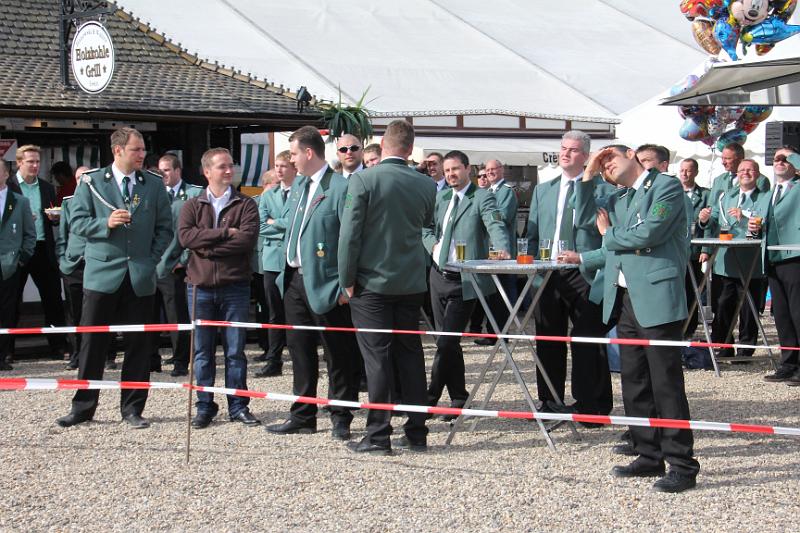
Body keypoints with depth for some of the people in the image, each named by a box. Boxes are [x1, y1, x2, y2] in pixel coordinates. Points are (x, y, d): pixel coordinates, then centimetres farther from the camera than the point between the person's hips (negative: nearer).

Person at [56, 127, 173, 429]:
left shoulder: (154, 185, 7)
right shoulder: (92, 183, 3)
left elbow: (164, 226, 9)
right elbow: (77, 222, -1)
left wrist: (153, 259, -1)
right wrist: (106, 223, -17)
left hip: (140, 276, 2)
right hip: (102, 273, -2)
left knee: (137, 344, 5)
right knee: (93, 342, 3)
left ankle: (132, 409, 14)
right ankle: (83, 408, 12)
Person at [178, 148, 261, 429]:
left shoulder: (246, 205, 3)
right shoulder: (192, 206, 8)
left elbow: (247, 239, -13)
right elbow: (185, 236, -10)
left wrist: (207, 246, -11)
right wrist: (225, 232, -15)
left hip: (235, 287, -1)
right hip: (200, 287, 1)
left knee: (235, 350, 4)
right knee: (202, 351, 6)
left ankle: (238, 406, 13)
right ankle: (205, 406, 15)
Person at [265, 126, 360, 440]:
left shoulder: (340, 187, -13)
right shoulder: (298, 185, 13)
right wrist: (286, 271, 17)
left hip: (324, 283, -8)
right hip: (295, 279, 8)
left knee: (338, 354, 3)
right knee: (299, 349, 13)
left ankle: (341, 419, 13)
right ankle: (302, 417, 23)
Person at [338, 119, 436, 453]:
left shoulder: (363, 180, -12)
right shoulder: (426, 185, 0)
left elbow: (349, 234, -12)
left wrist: (347, 280, -5)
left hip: (371, 283, -4)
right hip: (411, 284, 4)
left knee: (378, 359, -1)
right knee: (410, 355, 11)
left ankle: (378, 435, 1)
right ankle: (416, 433, 15)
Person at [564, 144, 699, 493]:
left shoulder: (667, 186, -5)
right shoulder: (618, 199, 20)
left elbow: (649, 234, -14)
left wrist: (608, 234, -2)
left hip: (656, 298, -8)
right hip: (625, 300, 9)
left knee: (666, 384, -7)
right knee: (634, 384, 12)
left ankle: (682, 465, -2)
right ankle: (650, 456, 22)